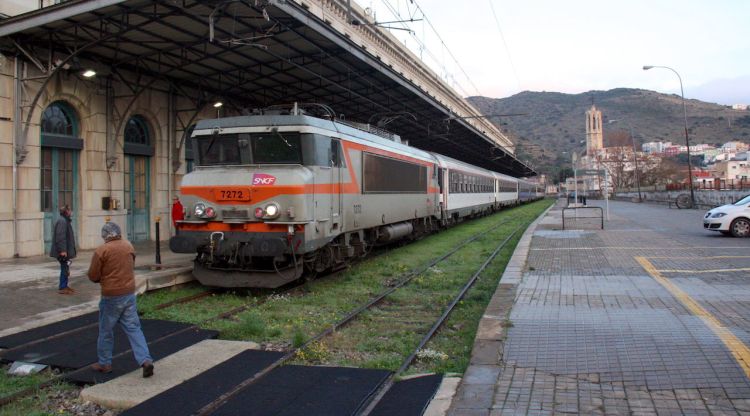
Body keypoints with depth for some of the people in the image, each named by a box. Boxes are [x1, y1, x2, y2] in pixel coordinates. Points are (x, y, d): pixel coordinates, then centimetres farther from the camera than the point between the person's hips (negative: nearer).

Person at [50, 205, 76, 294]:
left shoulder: (65, 220, 15)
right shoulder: (62, 221, -17)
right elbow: (60, 237, -24)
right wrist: (62, 250, -27)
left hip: (66, 250, 10)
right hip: (63, 250, -10)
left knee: (66, 268, 16)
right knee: (64, 268, -5)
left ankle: (64, 286, 25)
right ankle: (62, 288, 1)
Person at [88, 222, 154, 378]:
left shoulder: (101, 251, -13)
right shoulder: (129, 245, 4)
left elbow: (93, 276, -9)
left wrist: (103, 278, 11)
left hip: (111, 296, -4)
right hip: (130, 293, 4)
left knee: (105, 330, 13)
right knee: (133, 328, 6)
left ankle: (104, 363, 25)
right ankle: (145, 360, -4)